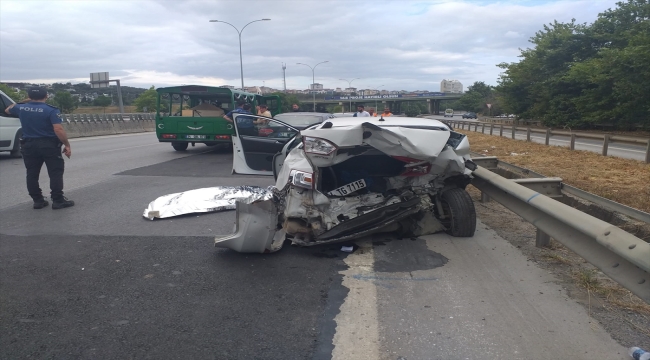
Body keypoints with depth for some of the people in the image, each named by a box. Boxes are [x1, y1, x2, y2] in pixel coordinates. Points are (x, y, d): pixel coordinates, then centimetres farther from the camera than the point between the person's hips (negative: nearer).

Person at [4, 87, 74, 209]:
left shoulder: (21, 108, 5)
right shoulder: (51, 110, -12)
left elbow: (8, 110, 28)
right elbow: (58, 129, -21)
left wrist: (25, 102, 34)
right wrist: (67, 144, -14)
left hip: (29, 145, 4)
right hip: (49, 145, -4)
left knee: (32, 174, 11)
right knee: (55, 173, 1)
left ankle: (37, 200, 14)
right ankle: (58, 200, -1)